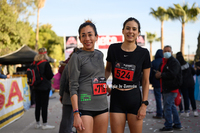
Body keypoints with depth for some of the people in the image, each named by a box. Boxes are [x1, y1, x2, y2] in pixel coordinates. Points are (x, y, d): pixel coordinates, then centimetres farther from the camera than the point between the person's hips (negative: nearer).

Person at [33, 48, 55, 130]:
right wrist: (52, 74, 4)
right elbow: (50, 76, -17)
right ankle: (44, 124, 4)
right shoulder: (46, 64, -15)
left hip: (36, 87, 6)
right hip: (45, 87, -6)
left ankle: (37, 123, 20)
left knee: (38, 105, 12)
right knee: (44, 105, -1)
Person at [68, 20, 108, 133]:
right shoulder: (77, 57, -5)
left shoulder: (100, 55, 12)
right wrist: (76, 114, -16)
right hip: (84, 106, -6)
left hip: (102, 106, 6)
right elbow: (73, 87, -10)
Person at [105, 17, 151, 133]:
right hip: (116, 98, 1)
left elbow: (146, 81, 0)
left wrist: (144, 104, -4)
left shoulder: (143, 53, -4)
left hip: (134, 98, -1)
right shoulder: (113, 49, 0)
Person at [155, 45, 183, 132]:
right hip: (165, 88, 10)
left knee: (167, 107, -6)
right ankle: (177, 125, 26)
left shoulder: (174, 62, -12)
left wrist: (161, 75, -14)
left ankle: (168, 126, 4)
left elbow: (172, 74, -25)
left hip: (171, 89, -10)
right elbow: (159, 73, 23)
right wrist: (158, 74, -2)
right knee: (172, 106, 16)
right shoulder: (163, 62, 17)